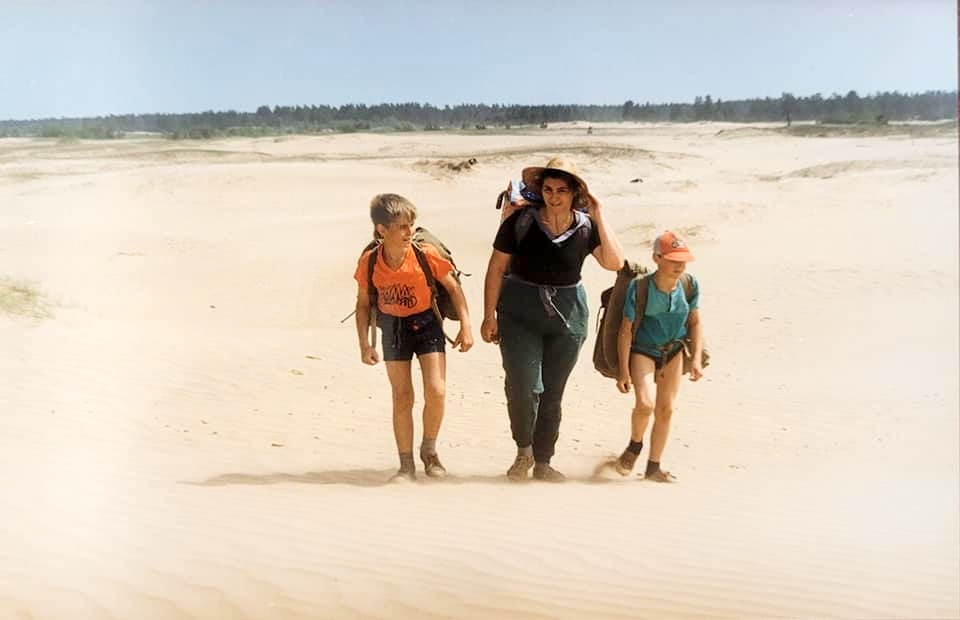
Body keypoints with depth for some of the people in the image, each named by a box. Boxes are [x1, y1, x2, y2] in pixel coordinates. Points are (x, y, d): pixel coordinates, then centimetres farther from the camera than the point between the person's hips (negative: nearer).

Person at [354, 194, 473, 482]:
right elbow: (363, 302, 0)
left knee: (436, 391, -11)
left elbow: (453, 287, -6)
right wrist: (365, 344, -3)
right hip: (393, 328, 1)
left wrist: (466, 327, -7)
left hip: (426, 323, -1)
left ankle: (429, 449, 15)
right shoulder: (369, 261, -14)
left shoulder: (426, 255, -19)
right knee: (402, 398, 3)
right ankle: (406, 465, 14)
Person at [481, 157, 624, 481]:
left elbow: (615, 263, -15)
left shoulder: (585, 226, -3)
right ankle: (523, 450, 12)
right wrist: (489, 315, -5)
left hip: (567, 315, 2)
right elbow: (496, 268, -4)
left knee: (553, 393, 10)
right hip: (520, 312, -2)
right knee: (523, 387, -15)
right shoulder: (520, 221, -9)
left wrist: (599, 218, -16)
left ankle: (543, 462, 27)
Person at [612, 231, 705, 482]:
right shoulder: (639, 287, -21)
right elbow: (626, 330, -16)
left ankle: (653, 467, 19)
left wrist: (696, 359, -6)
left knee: (665, 409, 3)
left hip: (673, 351, 4)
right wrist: (624, 371, -16)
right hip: (643, 350, -4)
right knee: (646, 404, -22)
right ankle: (634, 445, 10)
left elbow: (695, 323, 3)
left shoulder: (690, 285, -10)